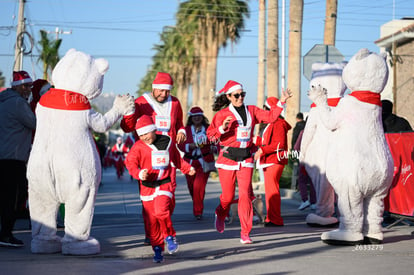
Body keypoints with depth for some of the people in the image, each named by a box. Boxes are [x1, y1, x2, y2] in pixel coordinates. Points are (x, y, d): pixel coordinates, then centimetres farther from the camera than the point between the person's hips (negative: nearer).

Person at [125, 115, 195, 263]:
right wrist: (139, 173, -27)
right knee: (151, 220, 2)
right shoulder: (138, 146, -1)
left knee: (161, 210, -24)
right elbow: (130, 162, -10)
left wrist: (187, 168, 16)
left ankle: (170, 236, -2)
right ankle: (157, 248, 14)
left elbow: (177, 159, 22)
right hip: (147, 187, 1)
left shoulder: (167, 143, 5)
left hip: (164, 184, -1)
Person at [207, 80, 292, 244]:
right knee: (228, 196, 6)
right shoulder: (223, 114, -1)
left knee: (245, 195, -8)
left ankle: (245, 233, -4)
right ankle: (220, 216, 41)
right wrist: (222, 127, -22)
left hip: (246, 160, 2)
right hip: (228, 158, -2)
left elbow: (270, 117, 10)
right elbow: (210, 135, -5)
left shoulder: (251, 111, 10)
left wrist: (281, 102, 3)